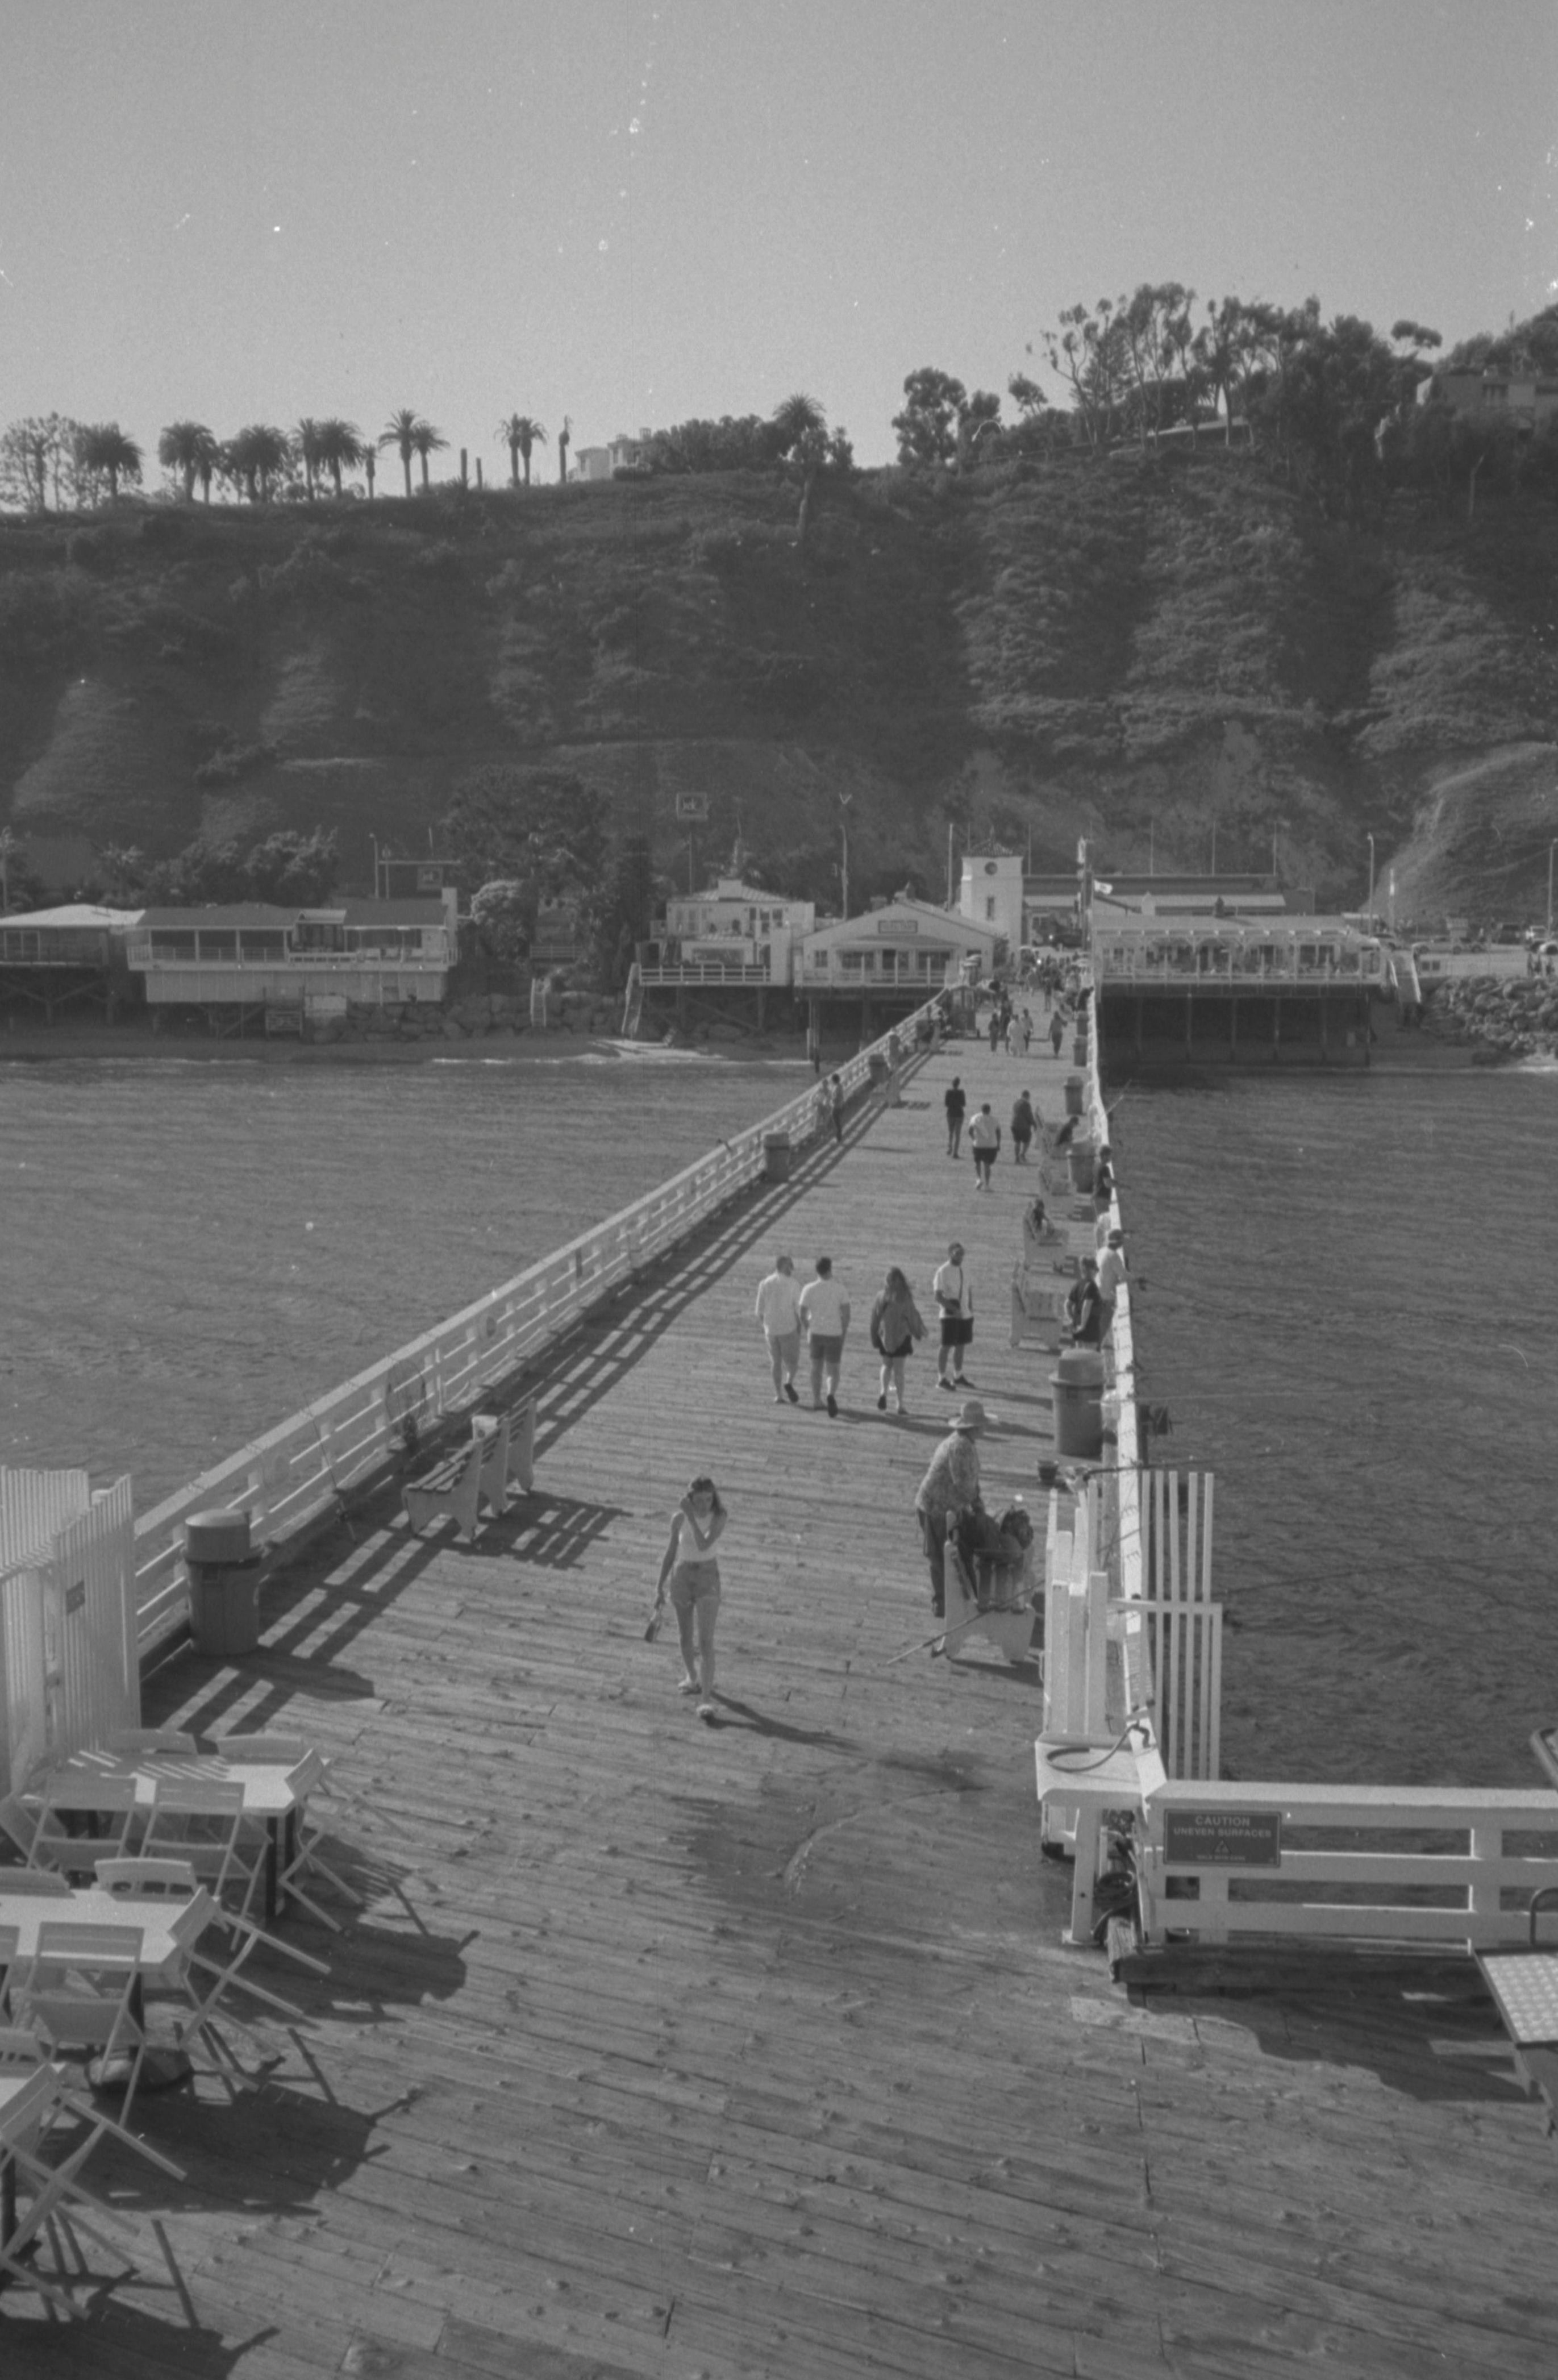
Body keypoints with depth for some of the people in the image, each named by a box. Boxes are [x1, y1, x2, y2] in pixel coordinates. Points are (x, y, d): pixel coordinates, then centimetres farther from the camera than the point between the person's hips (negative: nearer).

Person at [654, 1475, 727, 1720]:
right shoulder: (679, 1518, -8)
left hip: (708, 1579, -2)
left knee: (705, 1641, -12)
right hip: (682, 1577, 2)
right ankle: (693, 1679, 42)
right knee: (686, 1639, 16)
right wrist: (660, 1587, 7)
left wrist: (691, 1516, -32)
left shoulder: (720, 1517, -14)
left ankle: (706, 1699, -14)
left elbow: (704, 1545, -28)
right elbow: (671, 1552, 4)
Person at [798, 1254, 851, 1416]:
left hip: (816, 1334, 2)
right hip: (834, 1335, -2)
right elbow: (846, 1314, -9)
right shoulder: (840, 1289, -8)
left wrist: (808, 1333, 15)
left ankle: (816, 1402, 24)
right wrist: (844, 1336, 2)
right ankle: (832, 1395, -23)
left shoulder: (809, 1289, -5)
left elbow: (803, 1315, 0)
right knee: (833, 1371, 5)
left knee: (816, 1368, 20)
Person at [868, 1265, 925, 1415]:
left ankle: (884, 1392, -3)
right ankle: (900, 1404, 9)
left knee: (887, 1366, 20)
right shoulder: (905, 1298, -13)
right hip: (902, 1337, -2)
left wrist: (875, 1339, 10)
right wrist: (919, 1332, 11)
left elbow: (875, 1318, -1)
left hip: (885, 1338, 2)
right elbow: (913, 1317, -6)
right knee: (898, 1369, 5)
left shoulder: (882, 1297, -7)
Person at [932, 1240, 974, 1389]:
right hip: (950, 1315, -7)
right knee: (947, 1347, -3)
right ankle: (941, 1379, 3)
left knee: (961, 1346, 13)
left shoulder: (963, 1271, 12)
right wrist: (953, 1310, -23)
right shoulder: (943, 1272, -11)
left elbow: (969, 1290, 21)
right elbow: (938, 1296, -15)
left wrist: (970, 1307, 7)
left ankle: (958, 1377, 24)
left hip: (965, 1315, 7)